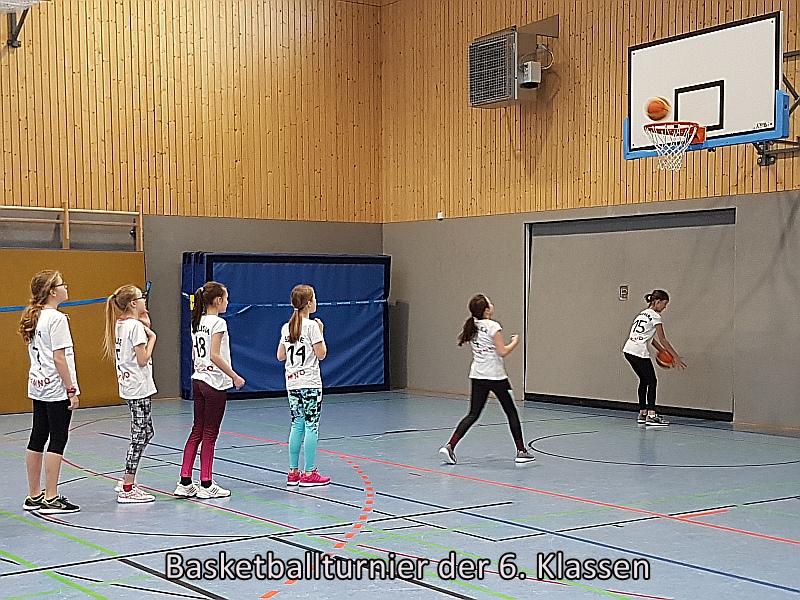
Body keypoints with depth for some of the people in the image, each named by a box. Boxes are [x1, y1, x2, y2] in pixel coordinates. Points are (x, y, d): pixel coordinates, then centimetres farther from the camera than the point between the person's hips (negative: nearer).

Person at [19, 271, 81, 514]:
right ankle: (51, 498, 0)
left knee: (37, 439, 12)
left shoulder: (34, 318, 12)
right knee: (58, 441, -3)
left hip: (37, 387, 9)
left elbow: (37, 354, 15)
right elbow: (59, 358, -18)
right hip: (56, 389, -9)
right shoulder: (57, 318, -15)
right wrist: (71, 390, -14)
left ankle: (34, 496, 19)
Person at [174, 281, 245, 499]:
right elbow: (214, 355, -21)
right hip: (215, 383, -8)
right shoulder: (218, 322, -14)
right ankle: (206, 485, 6)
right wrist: (235, 377, -16)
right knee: (209, 433, -1)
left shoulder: (197, 322, 11)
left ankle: (185, 483, 9)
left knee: (197, 431, 10)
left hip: (198, 380, 8)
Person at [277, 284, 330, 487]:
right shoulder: (312, 326, -11)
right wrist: (321, 332, 0)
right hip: (310, 383, -7)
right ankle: (309, 474, 0)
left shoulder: (286, 327, 8)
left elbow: (280, 356, 11)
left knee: (297, 425, 11)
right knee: (311, 425, -1)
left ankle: (293, 472, 13)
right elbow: (321, 354, -12)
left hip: (292, 383, 7)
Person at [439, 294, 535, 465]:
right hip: (496, 376, -6)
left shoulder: (472, 327, 7)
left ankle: (449, 446, -9)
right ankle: (521, 451, 14)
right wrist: (515, 342, 2)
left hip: (477, 376, 6)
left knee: (473, 414, 6)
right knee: (511, 412, 9)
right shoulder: (493, 326, -13)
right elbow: (503, 351, -14)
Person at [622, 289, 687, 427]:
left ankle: (642, 414, 19)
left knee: (644, 380, 17)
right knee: (652, 381, -3)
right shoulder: (655, 316, -6)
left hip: (629, 350, 9)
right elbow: (662, 340, -7)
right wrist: (676, 357, -4)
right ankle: (651, 416, -9)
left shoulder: (644, 313, 20)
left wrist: (663, 352, 21)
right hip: (640, 352, -9)